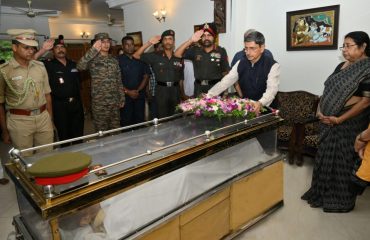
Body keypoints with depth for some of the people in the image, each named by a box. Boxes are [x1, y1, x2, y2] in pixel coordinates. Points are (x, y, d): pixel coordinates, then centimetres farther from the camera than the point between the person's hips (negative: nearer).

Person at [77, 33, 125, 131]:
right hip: (99, 103, -4)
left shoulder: (114, 60, 10)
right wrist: (93, 50, -32)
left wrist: (122, 98, 10)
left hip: (114, 102, 4)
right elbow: (80, 66, -27)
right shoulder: (92, 60, -5)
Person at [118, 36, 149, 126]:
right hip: (125, 96, -2)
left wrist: (137, 90, -7)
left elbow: (146, 76, 5)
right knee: (126, 121, 0)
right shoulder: (118, 60, 0)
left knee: (140, 119, 4)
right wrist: (127, 91, -12)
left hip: (140, 95, 2)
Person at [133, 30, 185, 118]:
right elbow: (136, 55, -9)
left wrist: (183, 95, 12)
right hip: (161, 91, -2)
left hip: (175, 91, 3)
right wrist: (149, 43, -16)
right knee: (162, 118, 2)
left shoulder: (178, 58, 8)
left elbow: (181, 79, 11)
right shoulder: (155, 56, -1)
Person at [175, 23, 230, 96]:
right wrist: (191, 40, -12)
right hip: (199, 89, 2)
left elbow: (226, 72, 1)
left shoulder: (221, 51, -1)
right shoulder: (195, 50, 4)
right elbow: (177, 54, -4)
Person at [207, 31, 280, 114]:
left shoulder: (273, 66, -9)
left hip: (265, 109, -4)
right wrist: (208, 96, -13)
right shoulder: (240, 63, 5)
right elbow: (225, 82, 0)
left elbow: (272, 89, -22)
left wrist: (260, 103, -42)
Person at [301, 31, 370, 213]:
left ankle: (342, 200, 23)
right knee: (326, 156, 15)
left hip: (350, 122, -7)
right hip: (329, 120, 7)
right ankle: (322, 193, 31)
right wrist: (320, 109, 0)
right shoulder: (341, 66, 11)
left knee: (343, 160, 4)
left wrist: (339, 119, -19)